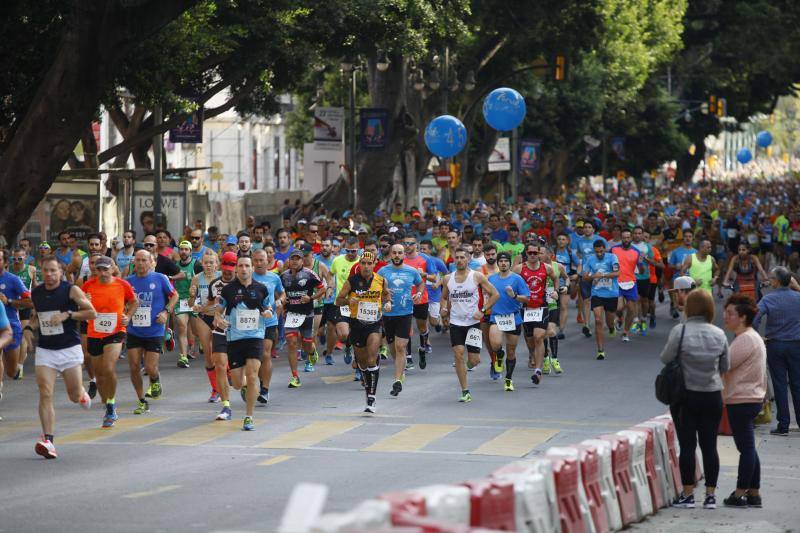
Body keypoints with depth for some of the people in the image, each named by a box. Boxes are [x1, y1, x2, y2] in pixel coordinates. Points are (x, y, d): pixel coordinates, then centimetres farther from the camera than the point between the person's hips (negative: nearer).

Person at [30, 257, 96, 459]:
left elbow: (92, 313, -10)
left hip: (70, 349, -3)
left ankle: (82, 394, 44)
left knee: (75, 396, 5)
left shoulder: (71, 290, -8)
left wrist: (67, 315, -18)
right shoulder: (36, 293, 7)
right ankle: (48, 440, -17)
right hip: (45, 350, 3)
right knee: (45, 395, -13)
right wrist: (34, 321, 13)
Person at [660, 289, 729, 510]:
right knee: (709, 446, 7)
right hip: (712, 396, 2)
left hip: (685, 395, -2)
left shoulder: (680, 332, -13)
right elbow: (725, 367, 6)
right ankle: (710, 494, 10)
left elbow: (665, 358, -6)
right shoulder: (719, 335, -3)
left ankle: (687, 494, 6)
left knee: (687, 445, 3)